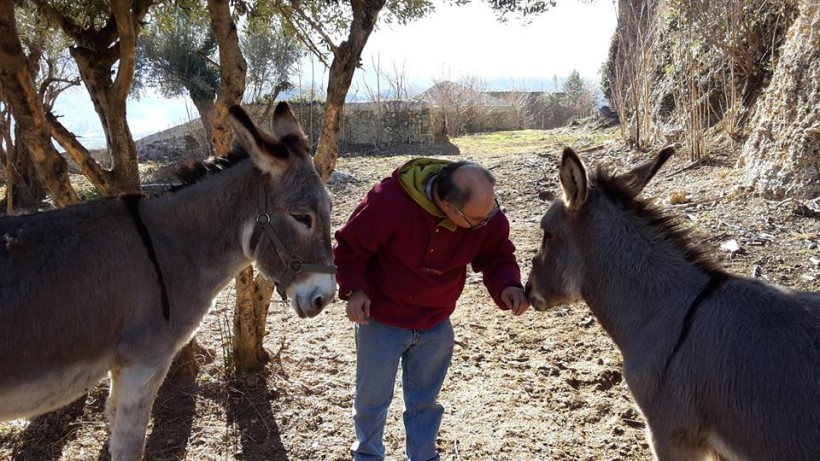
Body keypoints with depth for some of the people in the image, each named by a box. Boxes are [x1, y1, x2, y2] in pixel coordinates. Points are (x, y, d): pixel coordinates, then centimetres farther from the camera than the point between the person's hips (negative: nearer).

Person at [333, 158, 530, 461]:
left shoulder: (487, 214, -18)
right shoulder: (390, 201, -30)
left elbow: (498, 257, -4)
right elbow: (350, 246, -16)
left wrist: (508, 286, -24)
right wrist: (354, 289, -26)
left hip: (436, 326, 3)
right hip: (382, 322, -3)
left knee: (425, 401, 19)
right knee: (372, 399, 15)